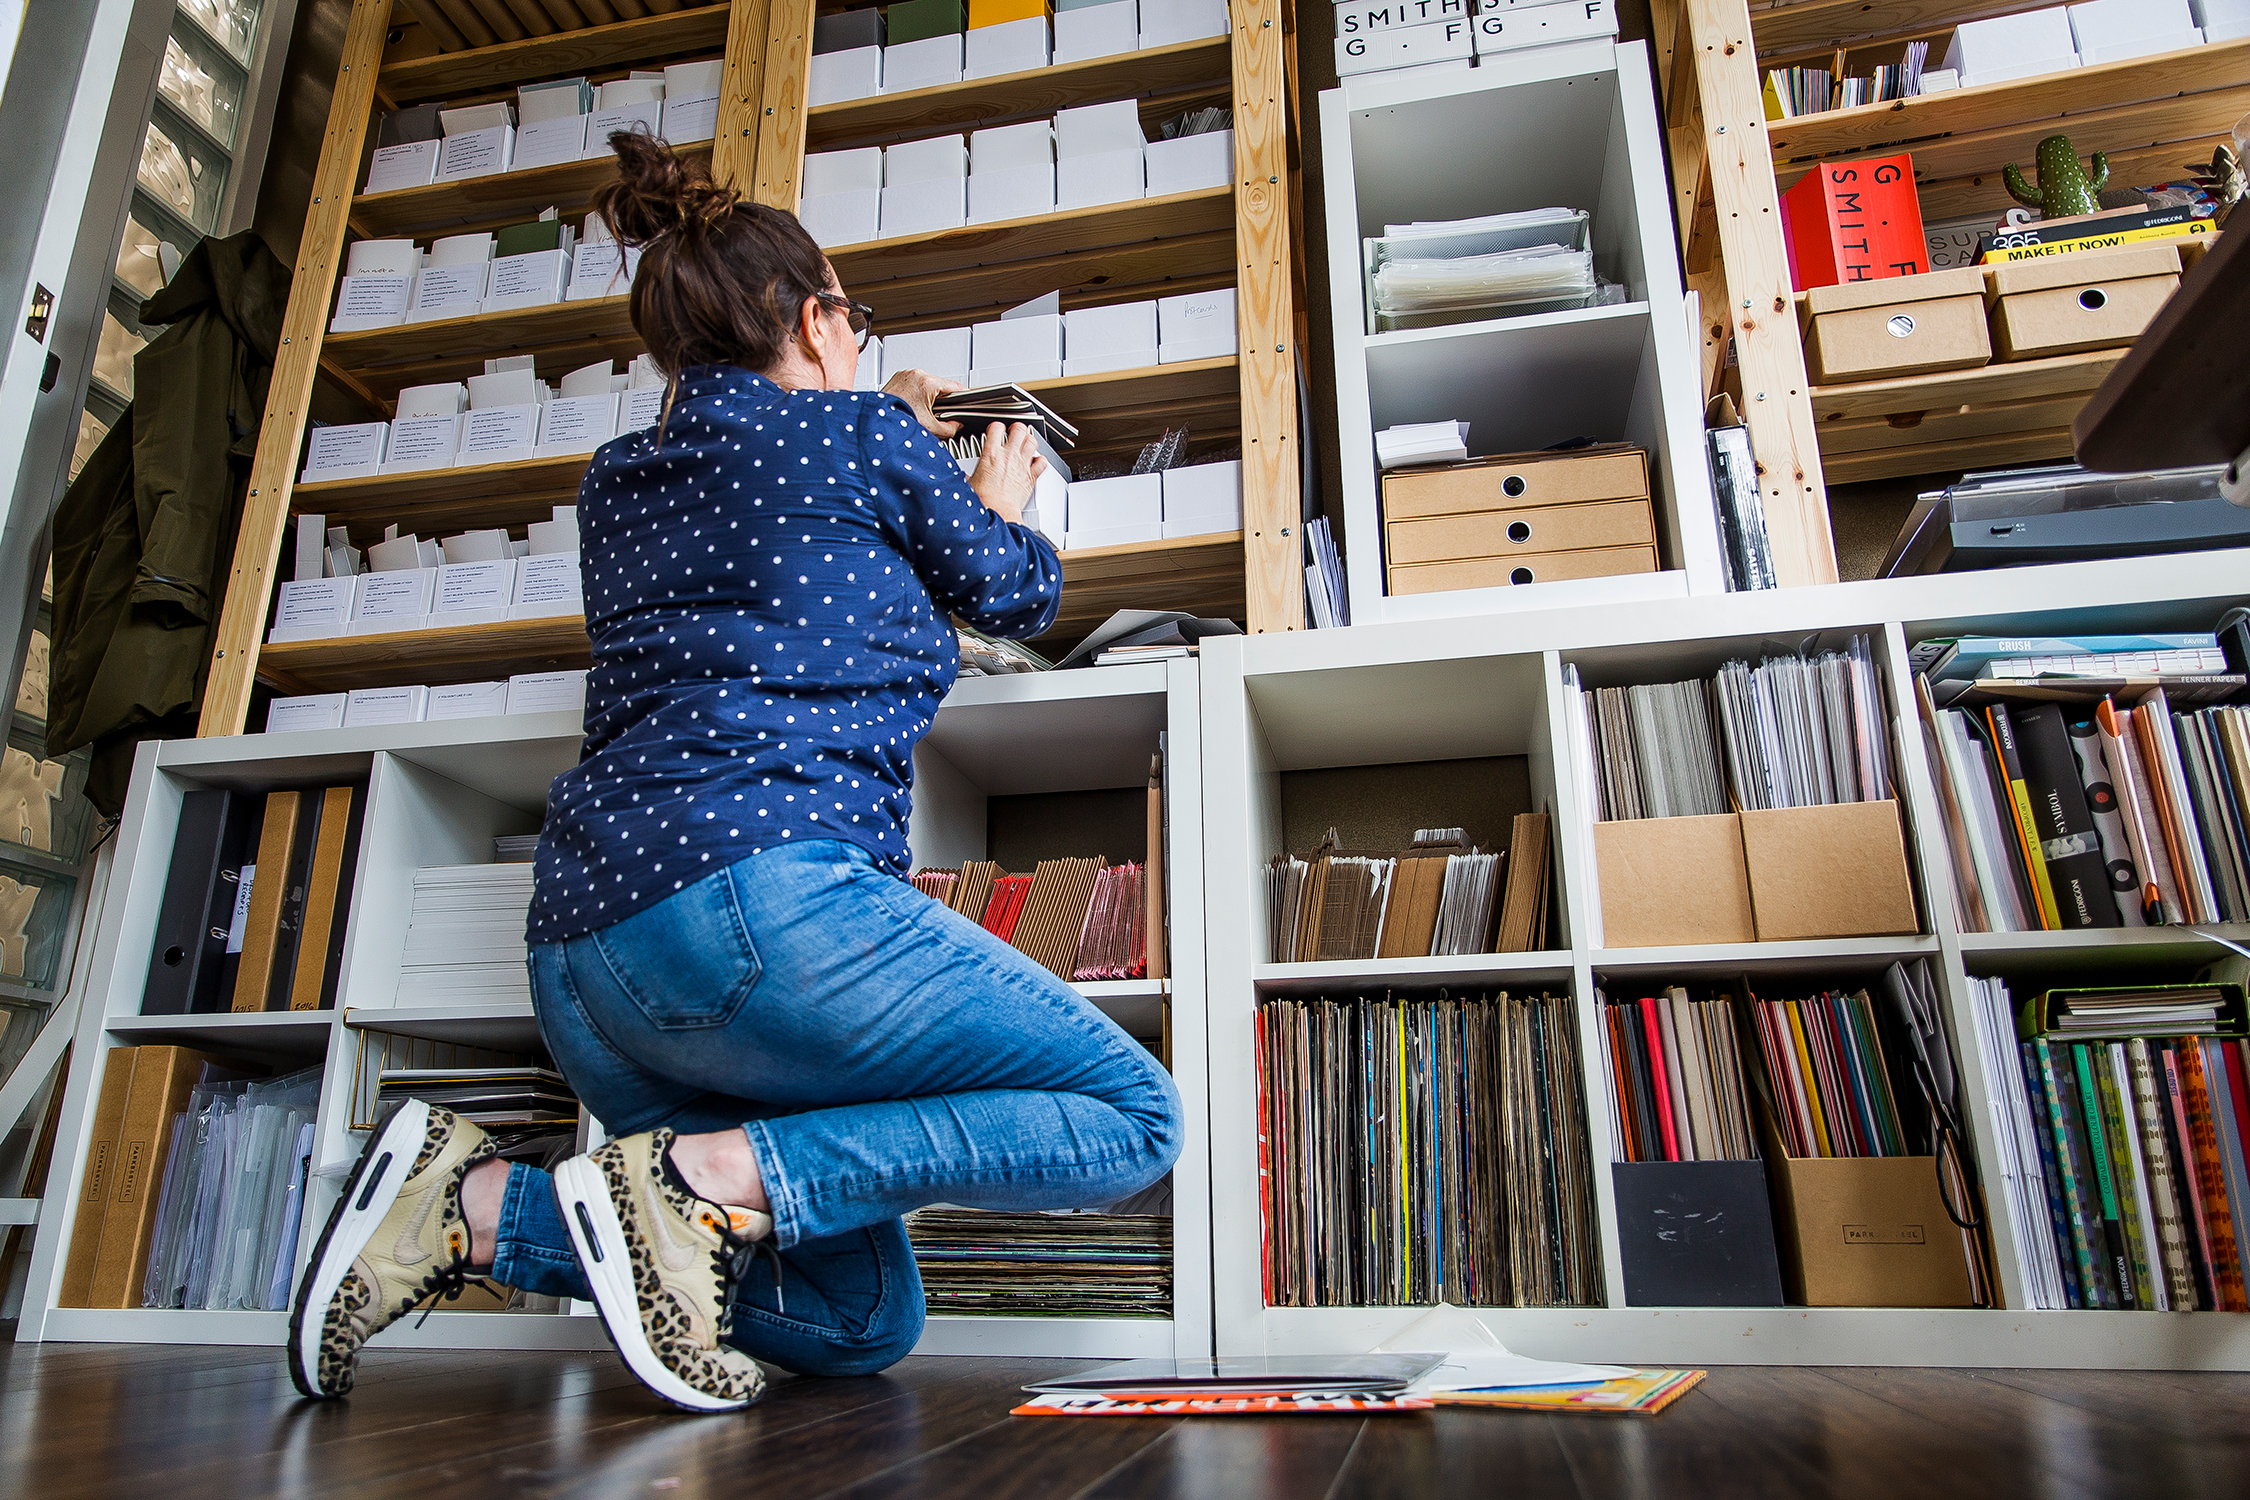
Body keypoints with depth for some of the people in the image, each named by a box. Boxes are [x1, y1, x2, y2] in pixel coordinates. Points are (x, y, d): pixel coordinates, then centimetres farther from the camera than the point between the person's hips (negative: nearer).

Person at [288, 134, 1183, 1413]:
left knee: (863, 1323, 15)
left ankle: (473, 1204, 1)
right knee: (1133, 1116, 0)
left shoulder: (619, 480, 24)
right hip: (753, 888, -8)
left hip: (580, 955, 9)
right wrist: (1001, 504, 44)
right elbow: (1017, 595, 21)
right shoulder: (864, 436, 6)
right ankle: (713, 1173, -13)